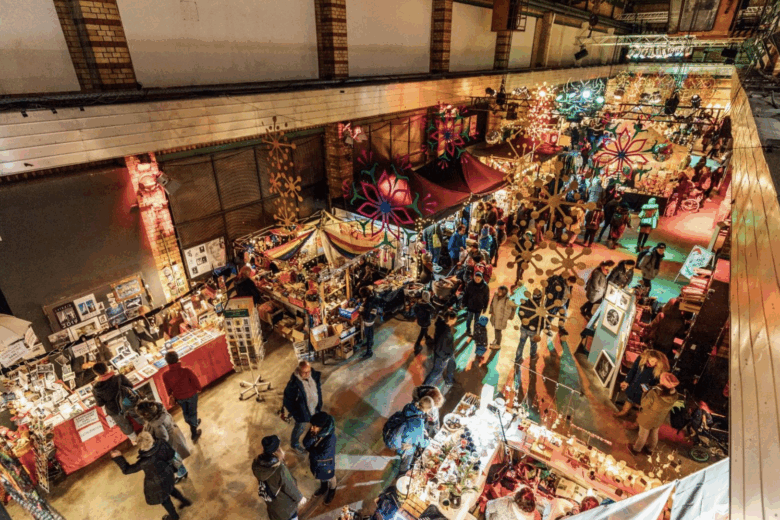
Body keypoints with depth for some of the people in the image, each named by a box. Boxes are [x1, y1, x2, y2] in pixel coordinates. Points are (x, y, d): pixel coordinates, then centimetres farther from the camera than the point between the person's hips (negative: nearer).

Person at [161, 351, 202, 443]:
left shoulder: (165, 375, -23)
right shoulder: (186, 371, -31)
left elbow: (168, 389, -5)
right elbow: (196, 382, -17)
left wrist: (171, 396, 15)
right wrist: (199, 388, 5)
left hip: (179, 397, 2)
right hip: (191, 395, -2)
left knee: (185, 412, 29)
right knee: (192, 412, 20)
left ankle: (193, 423, 52)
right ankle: (194, 433, 32)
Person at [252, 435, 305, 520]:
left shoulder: (256, 463, -27)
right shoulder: (281, 471, -43)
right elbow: (290, 487, -25)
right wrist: (299, 497, -7)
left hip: (268, 497, 5)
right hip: (284, 500, -5)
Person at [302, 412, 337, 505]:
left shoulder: (330, 438, -41)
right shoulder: (313, 430, -24)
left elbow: (322, 456, -32)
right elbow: (305, 444, -18)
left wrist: (310, 450, -20)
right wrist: (311, 437, -38)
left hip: (326, 462, -5)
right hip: (315, 459, 5)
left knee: (329, 477, 26)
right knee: (320, 475, 33)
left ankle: (332, 492, 56)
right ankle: (323, 487, 63)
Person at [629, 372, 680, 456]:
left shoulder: (655, 393, -41)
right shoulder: (674, 395, -21)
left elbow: (644, 404, -24)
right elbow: (669, 407, -2)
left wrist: (647, 392, -10)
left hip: (648, 418, -5)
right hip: (659, 420, 5)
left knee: (643, 435, 19)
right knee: (654, 434, 28)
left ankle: (636, 449, 41)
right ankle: (650, 450, 51)